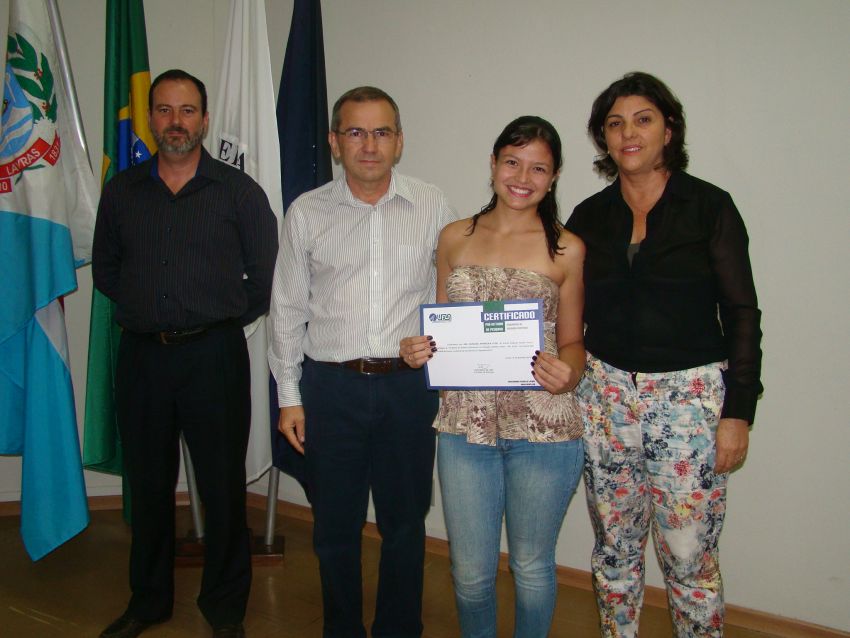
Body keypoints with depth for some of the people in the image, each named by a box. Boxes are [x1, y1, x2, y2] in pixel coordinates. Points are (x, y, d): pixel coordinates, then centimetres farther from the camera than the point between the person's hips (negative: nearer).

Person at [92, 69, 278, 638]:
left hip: (214, 356, -3)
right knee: (148, 483, 14)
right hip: (140, 355, 3)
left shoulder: (240, 192, 0)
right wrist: (149, 310, 8)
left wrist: (221, 321, 2)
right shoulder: (121, 191, 9)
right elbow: (105, 270, 18)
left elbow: (265, 277, 2)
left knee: (222, 485, 4)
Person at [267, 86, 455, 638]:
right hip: (331, 386, 0)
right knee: (335, 526, 13)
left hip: (410, 385, 0)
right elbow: (288, 309, 5)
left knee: (405, 522, 13)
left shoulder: (433, 208, 1)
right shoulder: (306, 213, 2)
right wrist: (289, 396, 3)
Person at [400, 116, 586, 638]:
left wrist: (568, 376, -16)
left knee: (532, 565, 15)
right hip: (465, 423, 2)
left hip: (543, 427, -2)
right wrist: (417, 351, -6)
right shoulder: (455, 238, 7)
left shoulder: (567, 249, 0)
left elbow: (572, 341, 5)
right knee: (471, 571, 13)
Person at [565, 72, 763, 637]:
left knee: (689, 558, 1)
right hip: (606, 392, 4)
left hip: (691, 395, -3)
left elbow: (741, 313, -4)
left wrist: (738, 411, -8)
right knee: (614, 547, 14)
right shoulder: (589, 216, 6)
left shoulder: (709, 206, -3)